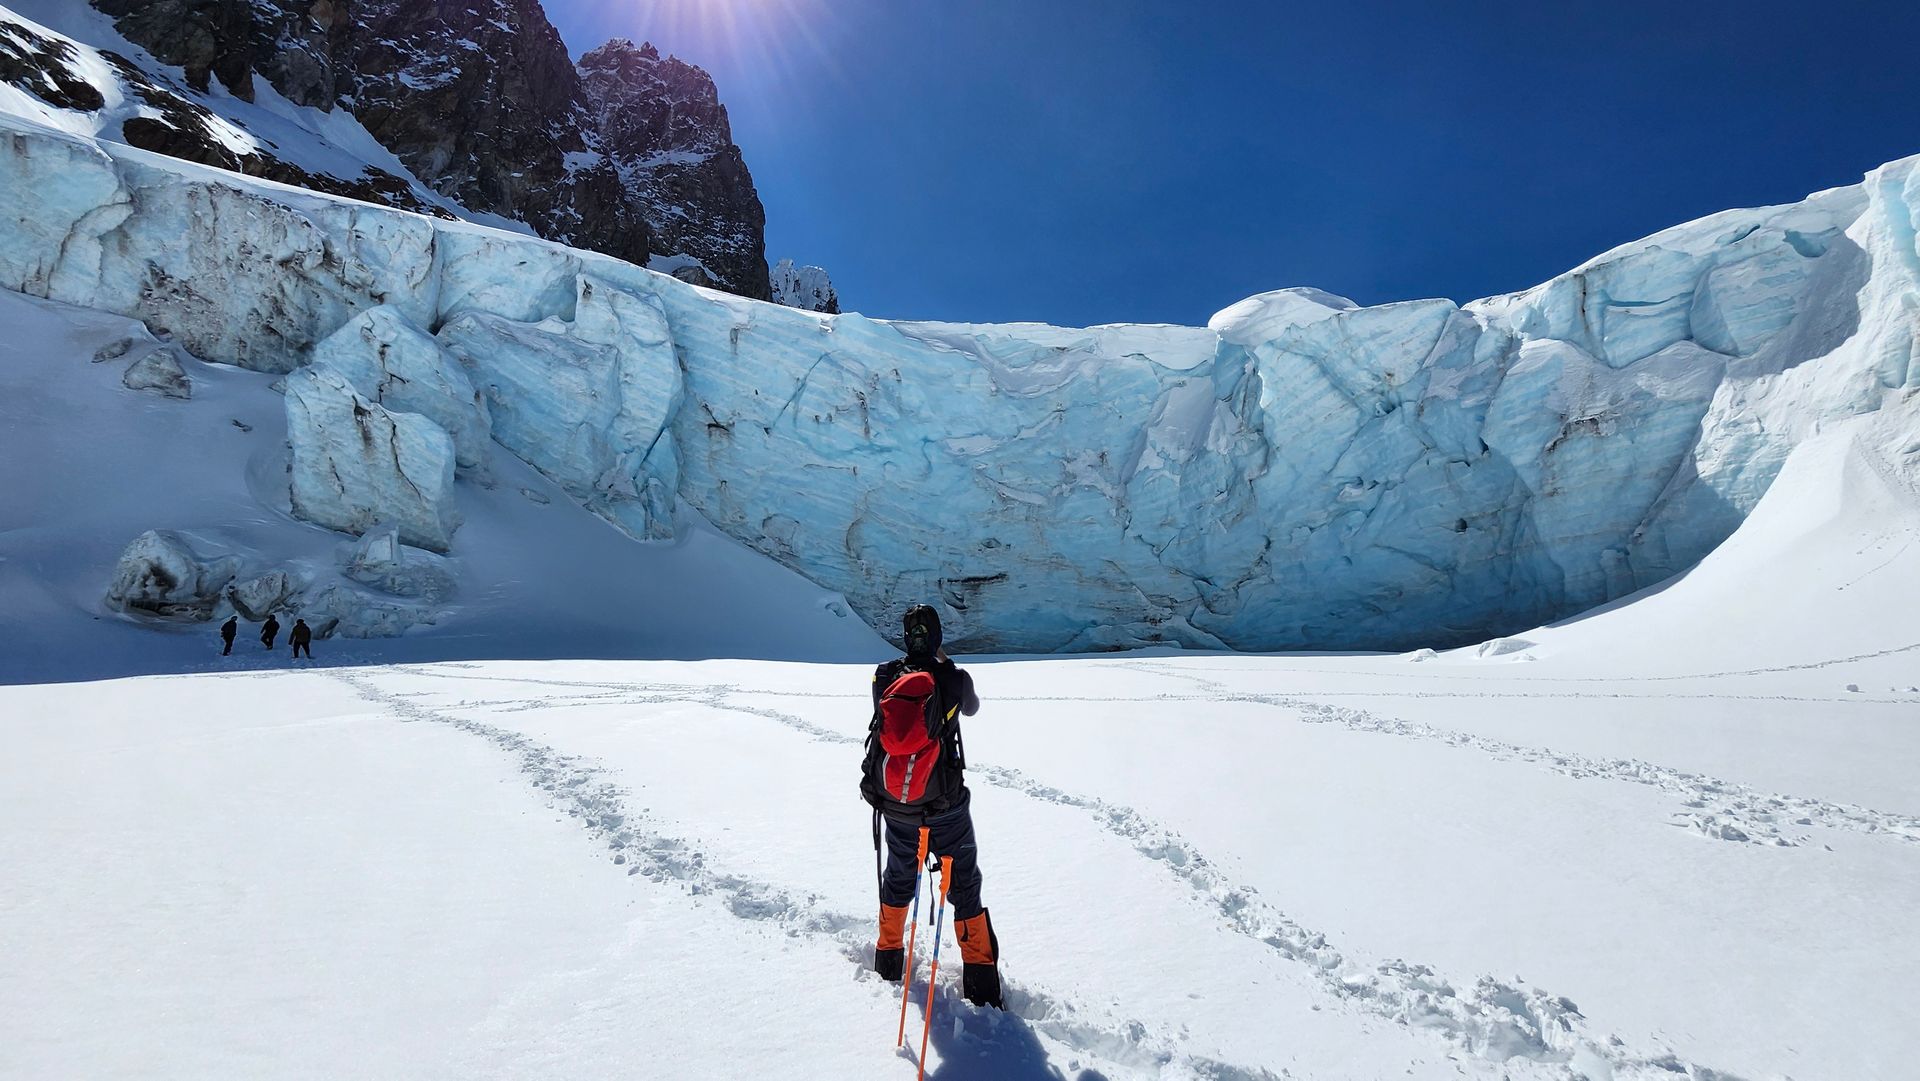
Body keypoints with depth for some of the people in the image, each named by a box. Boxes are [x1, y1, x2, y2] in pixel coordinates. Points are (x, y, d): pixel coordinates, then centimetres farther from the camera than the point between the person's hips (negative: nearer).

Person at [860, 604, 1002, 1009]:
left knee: (898, 878, 25)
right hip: (946, 806, -3)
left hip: (894, 807, 3)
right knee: (964, 885, 14)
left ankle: (889, 955, 41)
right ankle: (979, 971, 20)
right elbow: (971, 708, 8)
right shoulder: (954, 679, -16)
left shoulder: (882, 678, -11)